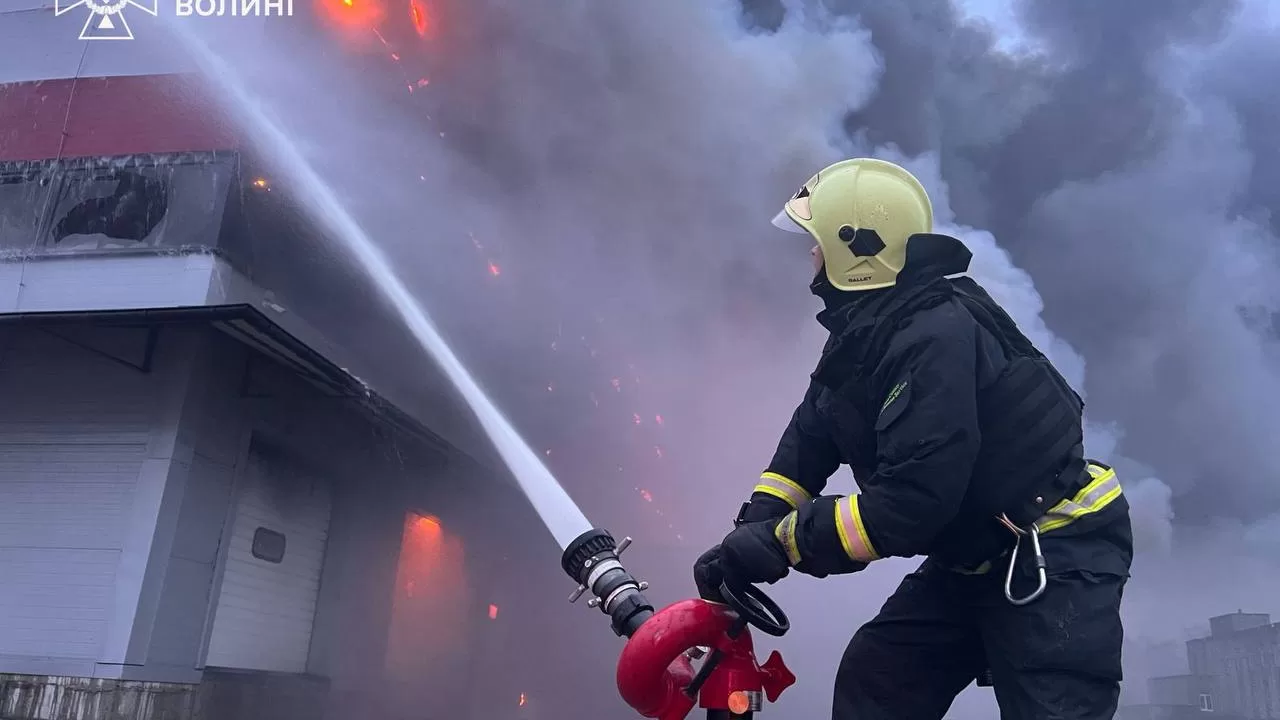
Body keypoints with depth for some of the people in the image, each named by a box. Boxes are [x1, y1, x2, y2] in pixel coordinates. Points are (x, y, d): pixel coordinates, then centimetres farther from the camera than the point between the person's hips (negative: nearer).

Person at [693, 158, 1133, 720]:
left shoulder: (936, 336, -29)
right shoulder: (867, 331, 3)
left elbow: (910, 505, -32)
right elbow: (810, 437, 5)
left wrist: (783, 540, -24)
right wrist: (751, 533, -5)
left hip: (1058, 553, -9)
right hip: (975, 557, 9)